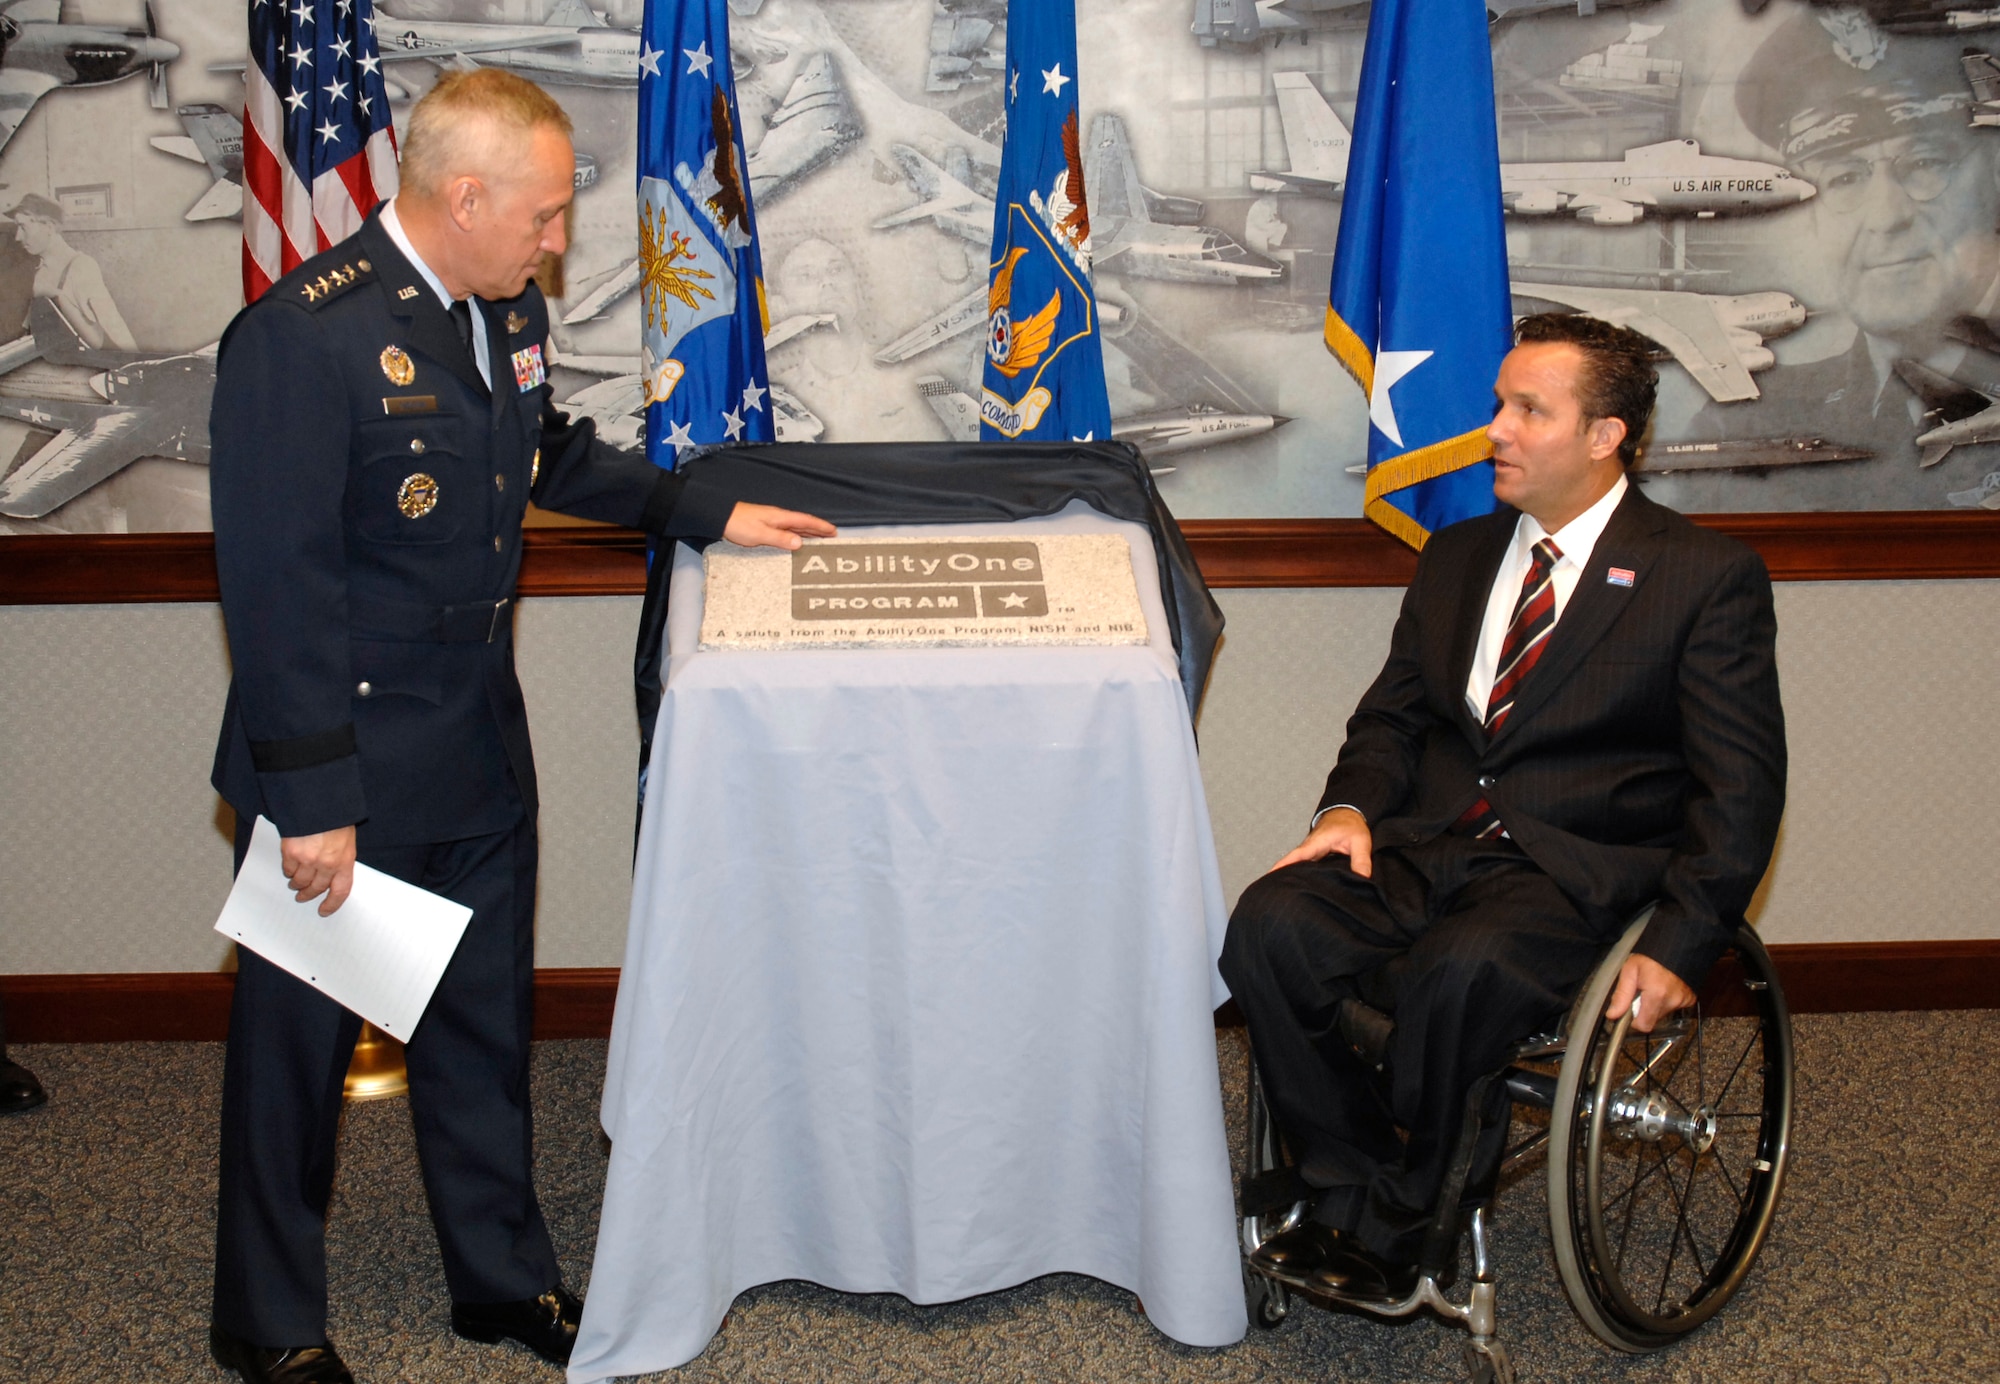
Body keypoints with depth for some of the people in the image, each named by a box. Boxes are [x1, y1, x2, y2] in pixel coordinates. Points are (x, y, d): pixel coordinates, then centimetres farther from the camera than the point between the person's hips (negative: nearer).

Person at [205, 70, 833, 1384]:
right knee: (302, 1040, 10)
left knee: (486, 1025, 19)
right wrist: (313, 799, -22)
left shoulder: (509, 305, 3)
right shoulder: (304, 336, -23)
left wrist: (709, 510, 22)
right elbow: (278, 584, -23)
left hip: (480, 754, 7)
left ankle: (506, 1275, 37)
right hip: (350, 766, -7)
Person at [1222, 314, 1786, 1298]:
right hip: (1425, 847, 5)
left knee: (1460, 970, -37)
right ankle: (1350, 1189, -10)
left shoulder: (1708, 578, 0)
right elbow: (1392, 713, 21)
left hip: (1576, 873, -5)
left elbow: (1739, 787, -4)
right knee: (1270, 925, -24)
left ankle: (1393, 1232, -15)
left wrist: (1679, 945, -16)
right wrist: (1352, 806, -2)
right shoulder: (1456, 558, 18)